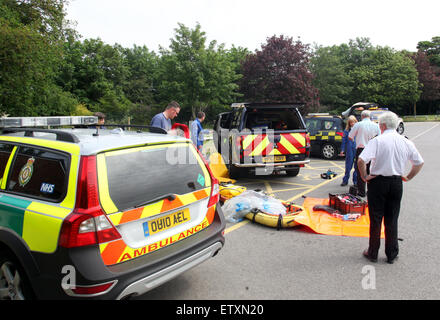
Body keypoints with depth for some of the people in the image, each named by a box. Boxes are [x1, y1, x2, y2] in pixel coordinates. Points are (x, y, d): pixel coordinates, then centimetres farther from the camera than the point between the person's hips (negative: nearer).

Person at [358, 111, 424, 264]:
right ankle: (391, 255, 21)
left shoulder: (377, 141, -12)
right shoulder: (406, 142, 3)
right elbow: (419, 163, 12)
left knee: (375, 219, 7)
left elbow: (361, 160, -23)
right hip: (397, 183, 4)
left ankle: (372, 253, 18)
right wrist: (408, 177, 17)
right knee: (392, 220, 13)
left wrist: (364, 176, -10)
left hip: (378, 182, -4)